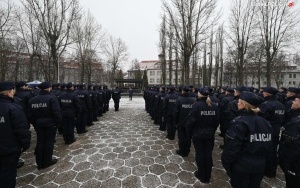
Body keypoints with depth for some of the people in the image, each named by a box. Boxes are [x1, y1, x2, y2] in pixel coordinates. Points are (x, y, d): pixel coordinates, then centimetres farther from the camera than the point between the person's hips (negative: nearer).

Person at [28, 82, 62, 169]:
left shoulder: (33, 100, 4)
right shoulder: (52, 98, -15)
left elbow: (31, 114, 7)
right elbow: (56, 112, -19)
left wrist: (34, 124, 15)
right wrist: (57, 122, -8)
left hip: (38, 124, 5)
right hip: (50, 124, -5)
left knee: (40, 143, 14)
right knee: (49, 142, 8)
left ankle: (40, 163, 24)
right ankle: (47, 161, 19)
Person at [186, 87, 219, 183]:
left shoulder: (197, 105, -17)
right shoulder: (214, 106, -2)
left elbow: (191, 121, -17)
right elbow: (217, 121, 3)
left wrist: (189, 133, -5)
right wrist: (212, 131, 16)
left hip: (198, 135, -4)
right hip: (210, 135, 5)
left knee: (200, 154, 10)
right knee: (208, 154, 15)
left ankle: (201, 176, 27)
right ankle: (207, 176, 31)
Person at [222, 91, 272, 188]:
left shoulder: (239, 122, -23)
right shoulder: (265, 123, -1)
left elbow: (232, 147, -23)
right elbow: (269, 146, 7)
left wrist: (226, 163, -10)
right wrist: (264, 159, 19)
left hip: (241, 166, -6)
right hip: (259, 166, 6)